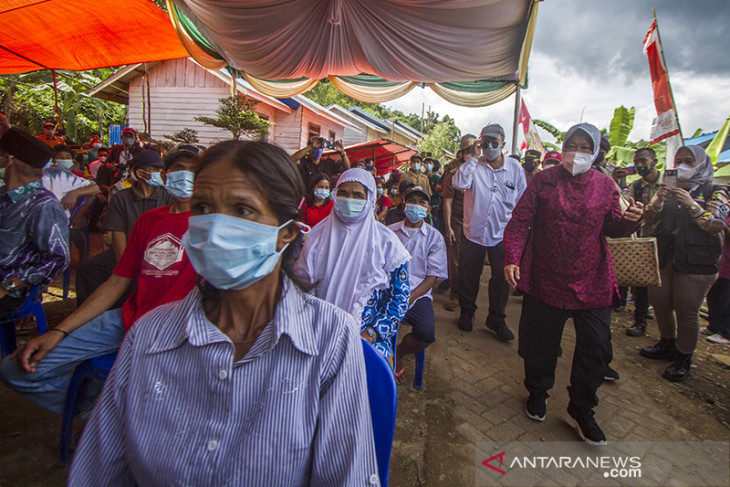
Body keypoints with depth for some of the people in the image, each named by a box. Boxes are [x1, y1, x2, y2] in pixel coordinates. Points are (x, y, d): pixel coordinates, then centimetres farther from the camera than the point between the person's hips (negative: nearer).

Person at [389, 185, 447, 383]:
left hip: (418, 293, 0)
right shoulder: (390, 232, 12)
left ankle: (398, 354, 9)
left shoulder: (434, 237, 8)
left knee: (427, 333, -25)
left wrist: (409, 298, -14)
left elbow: (433, 276, 1)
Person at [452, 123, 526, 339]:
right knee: (468, 276, 10)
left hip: (503, 234, 1)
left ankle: (497, 319, 27)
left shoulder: (515, 167, 2)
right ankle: (467, 312, 32)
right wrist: (473, 157, -18)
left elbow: (522, 203, 6)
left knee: (502, 278, 8)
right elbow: (459, 184, -22)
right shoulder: (474, 165, -2)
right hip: (473, 231, -1)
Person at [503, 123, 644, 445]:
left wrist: (629, 220, -11)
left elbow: (612, 228, 12)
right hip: (545, 281, -2)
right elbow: (519, 222, -7)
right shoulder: (544, 180, -2)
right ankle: (537, 393, 39)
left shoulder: (605, 185, 6)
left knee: (596, 350, 4)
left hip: (592, 283, 2)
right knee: (539, 345, 11)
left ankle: (580, 410, 28)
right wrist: (512, 258, -20)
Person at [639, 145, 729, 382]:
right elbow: (650, 223, 6)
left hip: (696, 262, -4)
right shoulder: (667, 189, 13)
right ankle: (668, 345, 31)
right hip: (664, 257, 5)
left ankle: (684, 358, 11)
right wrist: (657, 202, -13)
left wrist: (692, 205, -23)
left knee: (686, 311, -5)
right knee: (659, 302, 10)